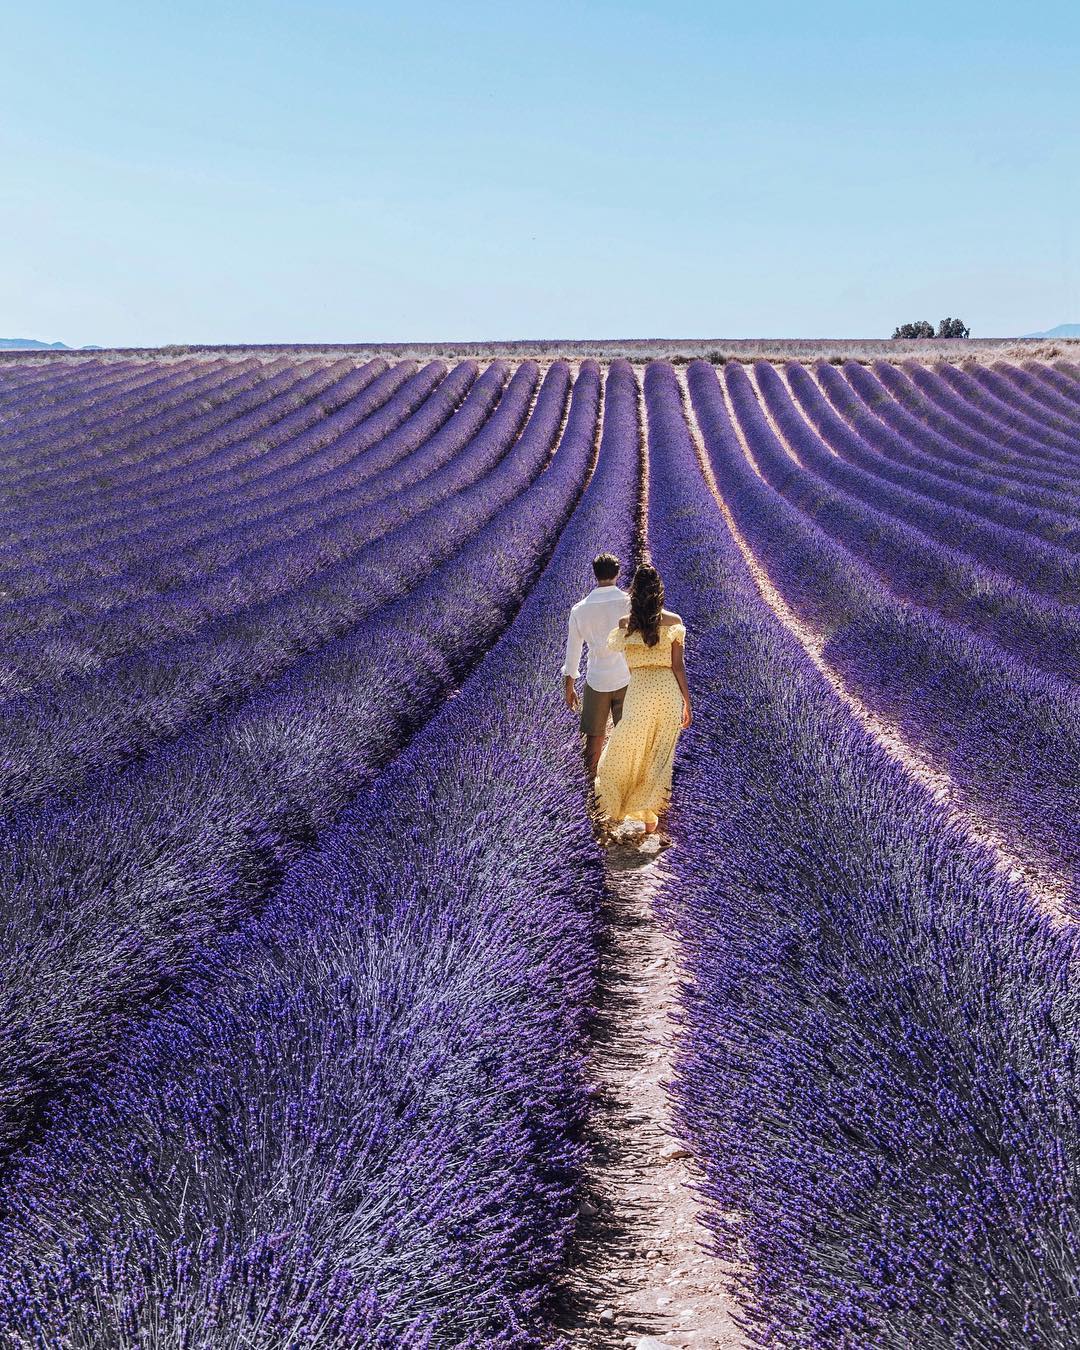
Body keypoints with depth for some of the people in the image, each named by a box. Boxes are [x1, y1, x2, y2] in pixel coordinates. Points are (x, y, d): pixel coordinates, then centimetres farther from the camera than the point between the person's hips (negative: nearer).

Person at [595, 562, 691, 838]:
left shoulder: (625, 623, -6)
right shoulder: (674, 621, -4)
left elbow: (613, 647, 14)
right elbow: (678, 665, -3)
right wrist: (687, 702, 5)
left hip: (639, 691, -1)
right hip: (669, 691, 2)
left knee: (625, 753, 16)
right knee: (659, 756, 15)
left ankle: (616, 814, 23)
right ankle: (650, 817, 25)